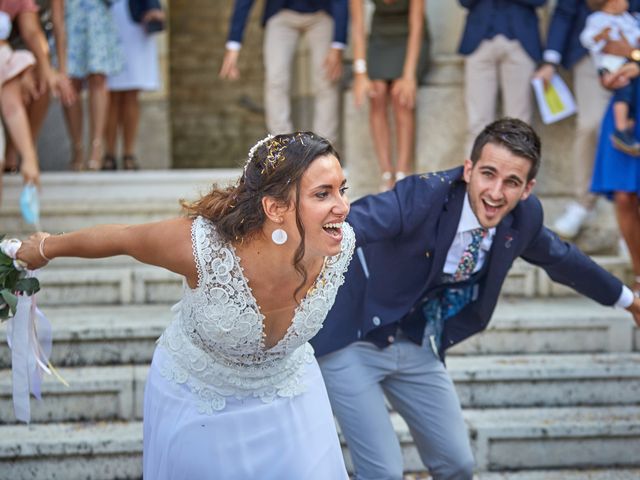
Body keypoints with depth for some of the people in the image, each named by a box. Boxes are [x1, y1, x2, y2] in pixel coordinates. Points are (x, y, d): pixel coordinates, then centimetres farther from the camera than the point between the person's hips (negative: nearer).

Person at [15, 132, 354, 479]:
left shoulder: (341, 245, -27)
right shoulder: (203, 246, -38)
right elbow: (122, 238, -17)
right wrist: (46, 248, 1)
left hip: (287, 392, 3)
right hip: (196, 396, -2)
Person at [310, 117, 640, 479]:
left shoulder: (524, 216, -8)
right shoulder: (424, 195, -28)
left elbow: (560, 257, 13)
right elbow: (356, 222, -43)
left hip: (418, 348, 6)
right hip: (353, 341, -6)